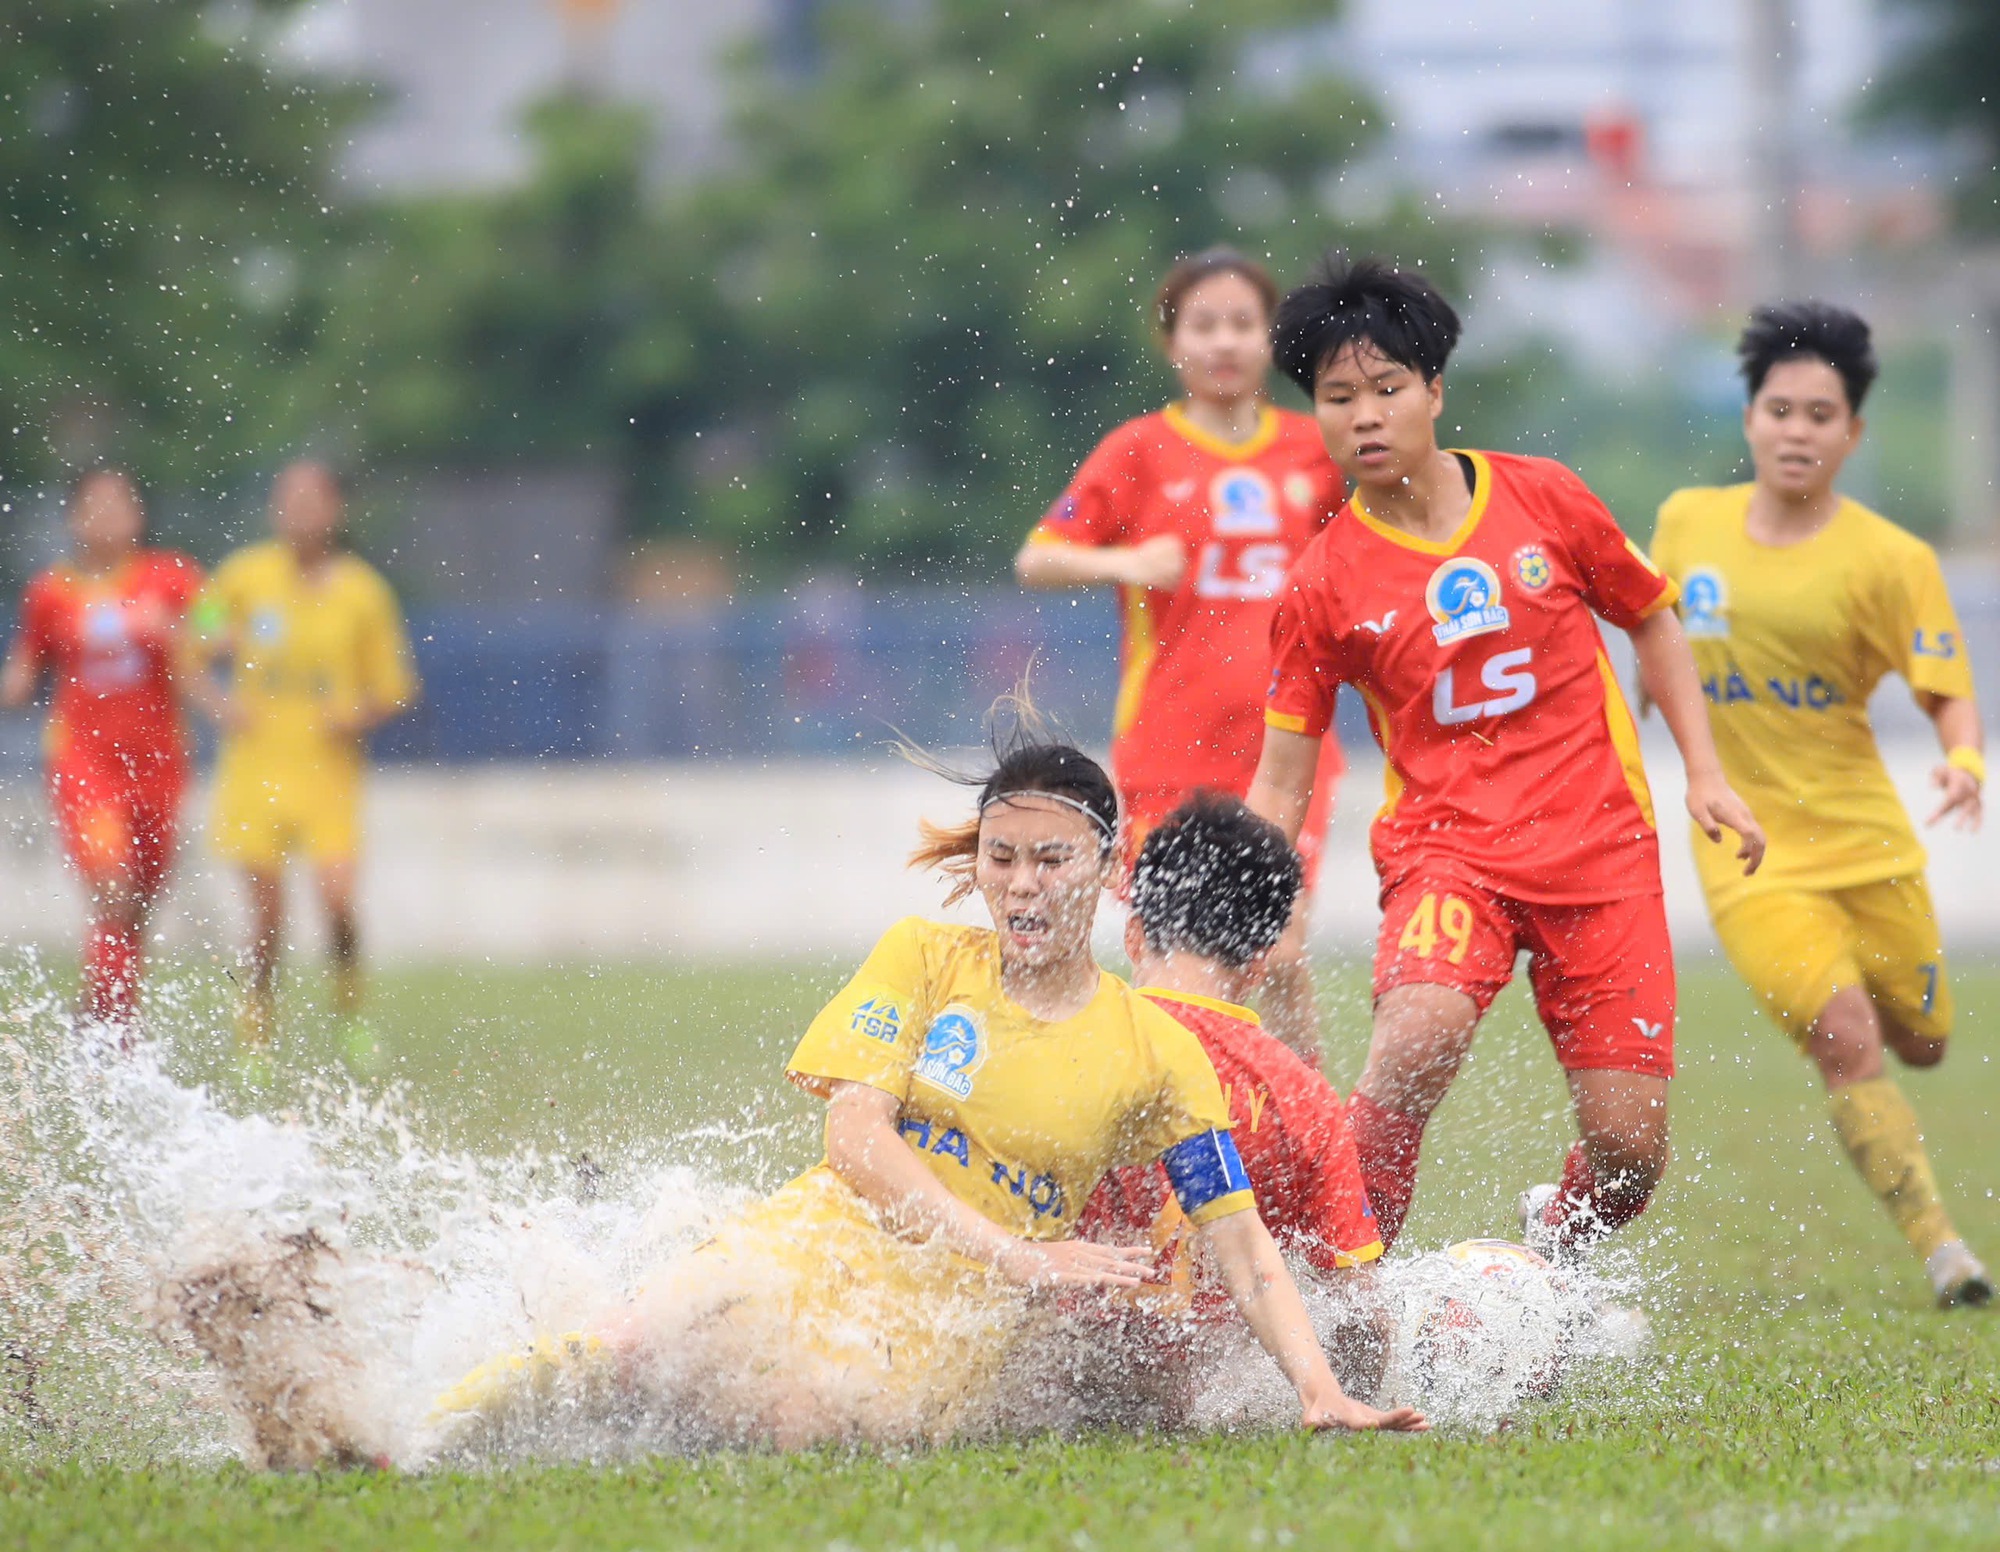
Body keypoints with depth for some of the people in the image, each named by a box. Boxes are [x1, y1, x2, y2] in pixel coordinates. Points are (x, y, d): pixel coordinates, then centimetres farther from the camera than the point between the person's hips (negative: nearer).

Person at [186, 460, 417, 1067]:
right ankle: (255, 1029, 15)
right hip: (257, 761, 1)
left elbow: (396, 687, 8)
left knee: (338, 900, -16)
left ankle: (353, 1018, 5)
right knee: (267, 913, -2)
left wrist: (362, 714, -11)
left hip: (330, 764, -1)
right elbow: (193, 657, 13)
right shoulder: (243, 576, 3)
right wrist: (216, 700, -5)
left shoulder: (361, 590, 1)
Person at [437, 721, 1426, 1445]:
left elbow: (1242, 1245, 2)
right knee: (638, 1344, -30)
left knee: (788, 1419, -33)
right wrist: (1019, 1256, -17)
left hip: (955, 1321, -1)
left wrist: (1319, 1390, -13)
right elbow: (853, 1136, -6)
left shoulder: (1158, 1054, 3)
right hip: (822, 1242, 1)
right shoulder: (925, 959, 5)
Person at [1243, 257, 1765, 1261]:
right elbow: (1280, 785, 3)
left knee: (1629, 1154, -3)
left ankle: (1542, 1266, 30)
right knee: (1416, 1044, -34)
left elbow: (1652, 621, 17)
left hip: (1602, 848, 2)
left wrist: (1705, 774, 9)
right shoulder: (1323, 585, -1)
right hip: (1446, 847, -2)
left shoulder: (1542, 500, 1)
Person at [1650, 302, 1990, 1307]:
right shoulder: (1688, 522, 1)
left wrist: (1964, 760, -32)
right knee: (1843, 1037, -19)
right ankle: (1939, 1249, -15)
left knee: (1919, 1042, 11)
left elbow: (1948, 695, -13)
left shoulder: (1890, 561, -8)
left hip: (1866, 838, 0)